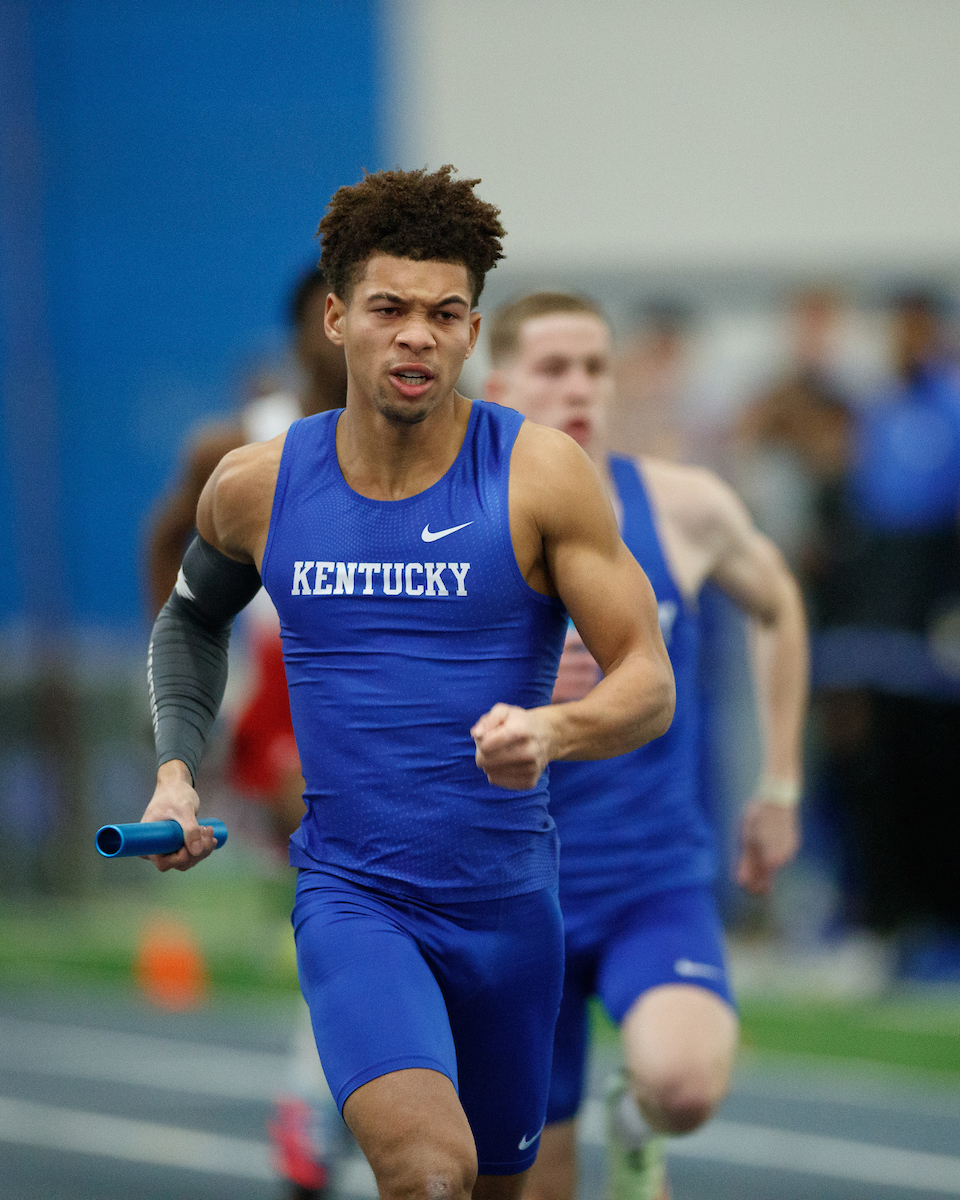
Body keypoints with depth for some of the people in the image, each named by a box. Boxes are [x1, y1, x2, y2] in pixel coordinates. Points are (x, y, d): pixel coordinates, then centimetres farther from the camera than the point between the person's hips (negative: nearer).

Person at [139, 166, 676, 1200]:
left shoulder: (540, 475, -7)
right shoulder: (256, 487, 0)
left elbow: (649, 686, -9)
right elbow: (193, 617, 23)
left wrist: (553, 730, -30)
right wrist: (175, 770, 9)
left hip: (507, 898, 1)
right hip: (349, 898, -1)